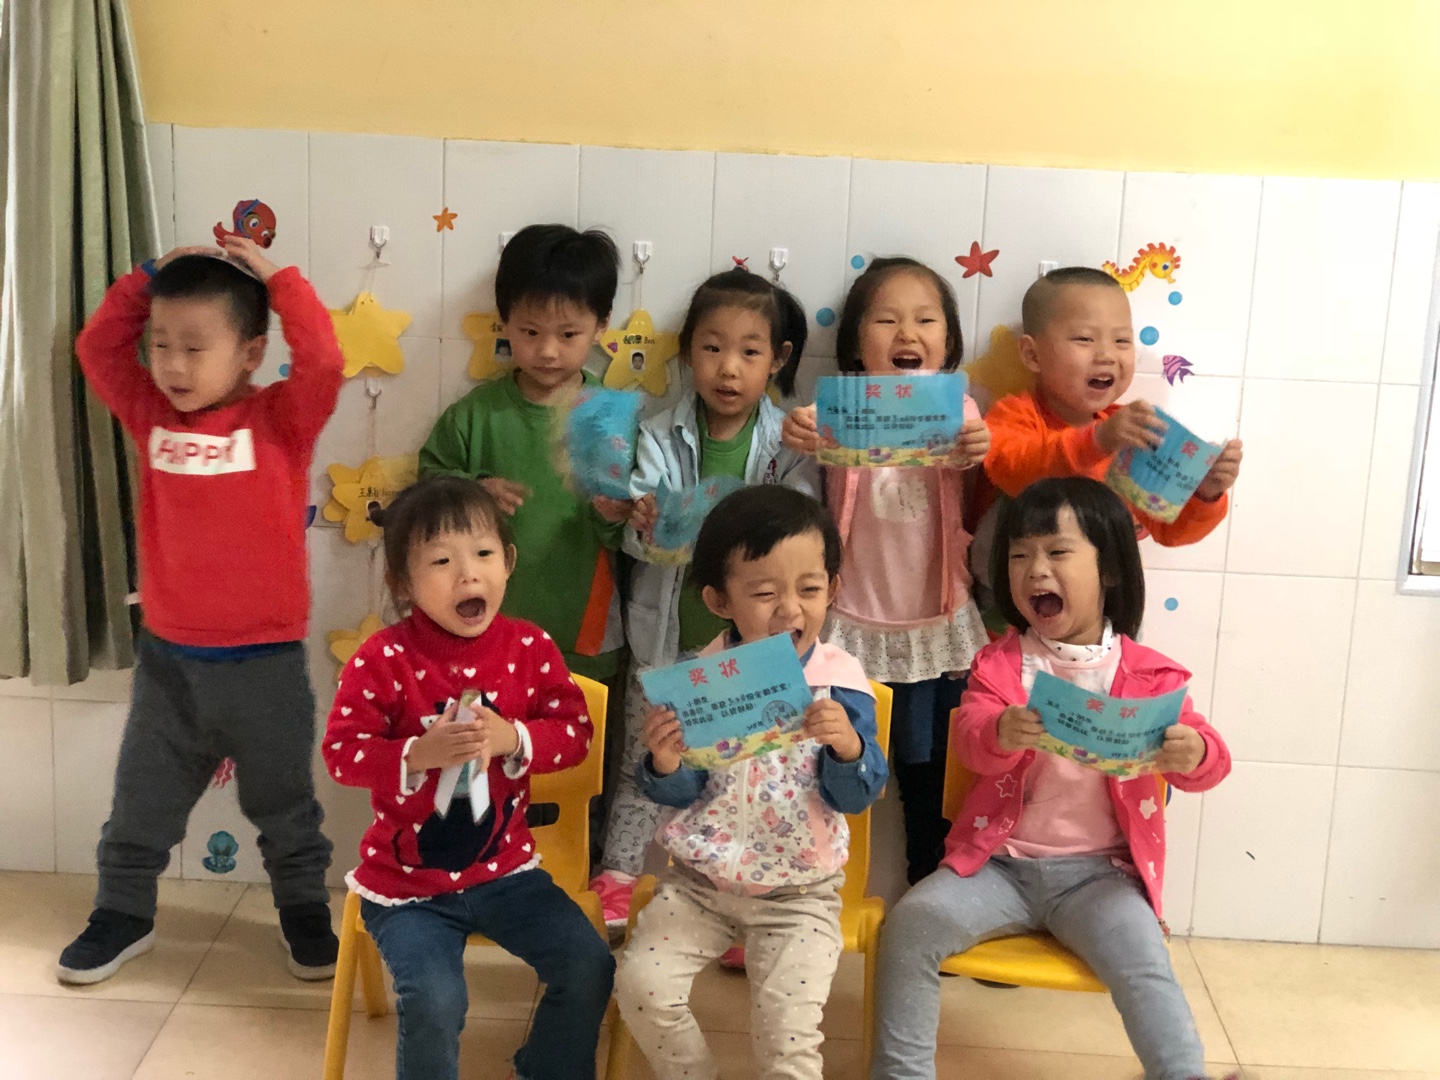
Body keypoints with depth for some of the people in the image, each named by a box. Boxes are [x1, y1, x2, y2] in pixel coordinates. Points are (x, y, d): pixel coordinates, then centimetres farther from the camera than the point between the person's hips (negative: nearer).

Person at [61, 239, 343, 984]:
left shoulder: (281, 420, -10)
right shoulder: (153, 417, 2)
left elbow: (322, 364, -26)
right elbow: (97, 348, 5)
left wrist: (278, 279, -19)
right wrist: (149, 279, -1)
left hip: (265, 663, -3)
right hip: (166, 657, 4)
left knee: (284, 806, 14)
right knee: (141, 803, 16)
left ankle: (304, 912, 31)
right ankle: (123, 914, 34)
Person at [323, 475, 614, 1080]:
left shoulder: (530, 647, -5)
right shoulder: (383, 660, -15)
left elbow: (576, 733, -3)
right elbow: (341, 752, -15)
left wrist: (514, 738, -22)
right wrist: (418, 754, -30)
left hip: (504, 866, 4)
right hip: (407, 881, -3)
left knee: (588, 965, -1)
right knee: (434, 1002, -22)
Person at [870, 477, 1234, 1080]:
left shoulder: (1148, 675, -1)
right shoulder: (998, 663, 2)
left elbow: (1208, 759, -6)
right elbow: (969, 740, -13)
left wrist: (1192, 753, -33)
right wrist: (1002, 733, -39)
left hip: (1097, 871, -1)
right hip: (1001, 862, 2)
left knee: (1142, 964, -26)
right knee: (909, 923, -18)